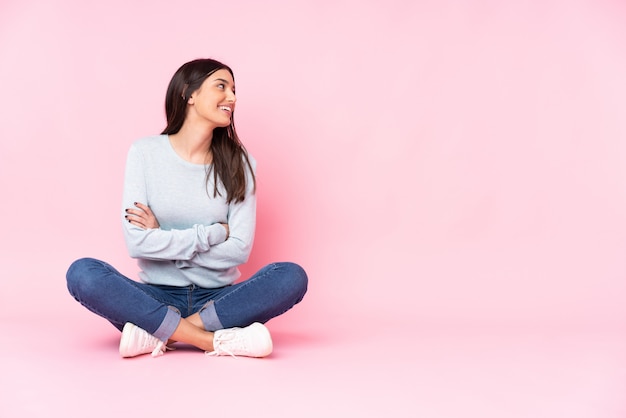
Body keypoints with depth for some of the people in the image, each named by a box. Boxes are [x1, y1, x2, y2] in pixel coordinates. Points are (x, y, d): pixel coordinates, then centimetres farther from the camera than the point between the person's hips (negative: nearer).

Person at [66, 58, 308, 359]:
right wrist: (213, 233, -11)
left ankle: (157, 334, -25)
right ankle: (218, 341, -29)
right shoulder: (145, 152, -2)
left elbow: (240, 249, -8)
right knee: (82, 273, -28)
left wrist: (164, 239, -10)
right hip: (158, 296, -1)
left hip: (217, 300, 1)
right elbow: (137, 243, -12)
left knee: (292, 277, -25)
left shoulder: (238, 163, 2)